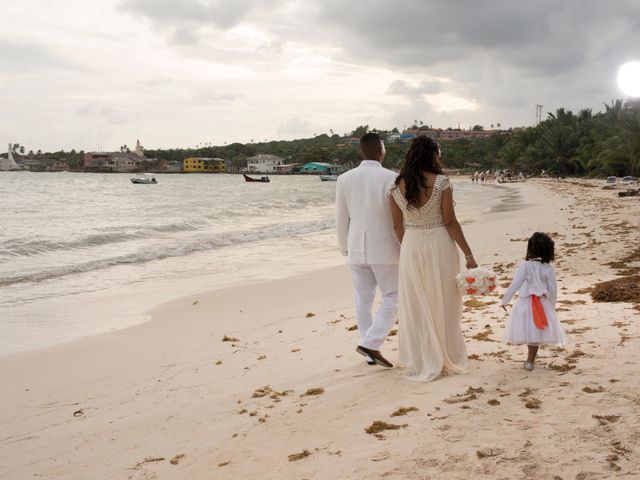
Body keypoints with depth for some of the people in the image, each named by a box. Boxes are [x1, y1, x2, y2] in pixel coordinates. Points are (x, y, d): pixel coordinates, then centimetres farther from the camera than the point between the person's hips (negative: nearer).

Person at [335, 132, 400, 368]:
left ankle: (370, 353, 17)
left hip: (357, 249, 4)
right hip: (384, 249, -4)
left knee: (363, 300, 11)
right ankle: (370, 344, -5)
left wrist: (345, 248, 17)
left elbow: (341, 219, 5)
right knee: (392, 297, 7)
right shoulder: (391, 178, -11)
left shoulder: (344, 179, 0)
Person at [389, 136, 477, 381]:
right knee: (443, 305, 11)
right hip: (439, 245, -2)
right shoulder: (441, 182, -10)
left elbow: (398, 226, 5)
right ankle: (449, 360, 24)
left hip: (411, 248, 2)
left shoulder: (397, 187, -1)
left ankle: (421, 364, 16)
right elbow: (450, 222, -11)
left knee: (416, 307, 11)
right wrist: (468, 255, -4)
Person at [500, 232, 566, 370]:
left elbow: (515, 285, -15)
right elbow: (553, 289, -1)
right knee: (537, 332, 12)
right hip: (543, 303, 3)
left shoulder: (525, 266, -14)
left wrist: (505, 300, -5)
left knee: (529, 330, 6)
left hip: (525, 303, -2)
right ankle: (530, 360, 20)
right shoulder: (549, 269, -6)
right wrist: (552, 305, 13)